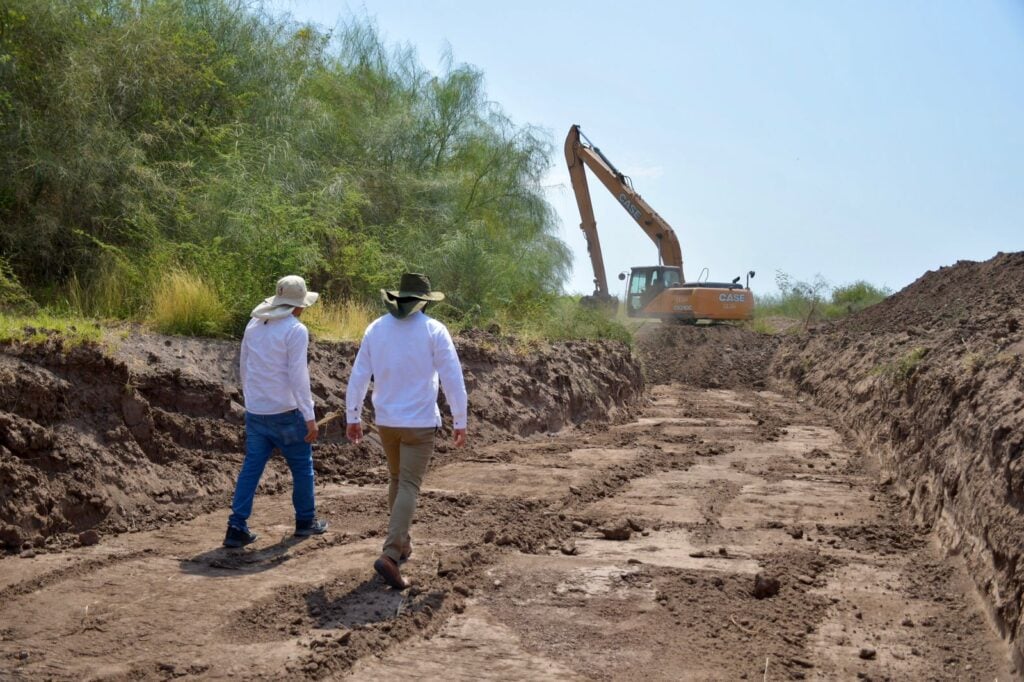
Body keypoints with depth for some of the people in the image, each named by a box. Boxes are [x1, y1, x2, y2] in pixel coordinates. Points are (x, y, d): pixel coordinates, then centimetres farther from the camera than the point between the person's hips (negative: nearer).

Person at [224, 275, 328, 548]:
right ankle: (306, 521, 24)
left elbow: (244, 367, 15)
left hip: (255, 412, 6)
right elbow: (298, 376, -17)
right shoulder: (295, 330, -13)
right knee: (302, 467, 12)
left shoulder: (254, 325, 8)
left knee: (251, 468, 7)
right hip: (285, 413, -6)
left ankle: (237, 528, 2)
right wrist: (310, 417, -14)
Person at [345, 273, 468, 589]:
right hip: (420, 422, -4)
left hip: (386, 421, 4)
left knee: (397, 479, 23)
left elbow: (358, 376, 3)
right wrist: (460, 422, -3)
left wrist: (352, 417, 11)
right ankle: (390, 555, -19)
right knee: (409, 487, -5)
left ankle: (402, 542, 31)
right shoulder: (433, 330, -8)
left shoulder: (376, 328, 2)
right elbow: (453, 379, -10)